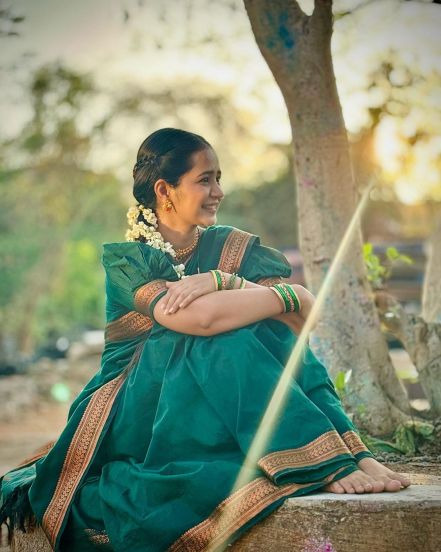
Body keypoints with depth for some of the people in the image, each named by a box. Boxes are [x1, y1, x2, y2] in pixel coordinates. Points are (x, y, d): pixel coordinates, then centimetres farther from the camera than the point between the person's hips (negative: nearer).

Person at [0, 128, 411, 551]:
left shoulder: (231, 247, 11)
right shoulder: (125, 260, -4)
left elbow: (305, 306, -9)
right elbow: (196, 318, -25)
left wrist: (219, 281, -21)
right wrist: (285, 296, -15)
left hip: (216, 409, 4)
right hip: (139, 410, -4)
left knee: (271, 332, -24)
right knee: (233, 340, -30)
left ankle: (357, 457, -32)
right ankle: (332, 466, -37)